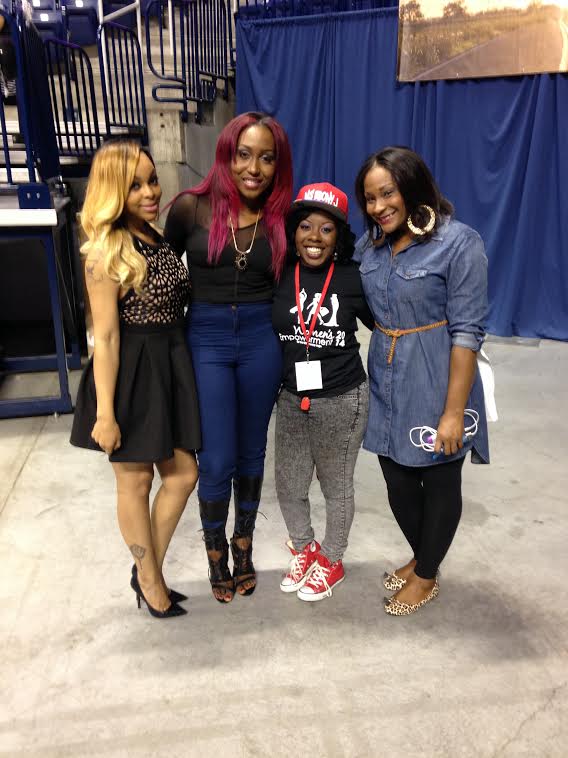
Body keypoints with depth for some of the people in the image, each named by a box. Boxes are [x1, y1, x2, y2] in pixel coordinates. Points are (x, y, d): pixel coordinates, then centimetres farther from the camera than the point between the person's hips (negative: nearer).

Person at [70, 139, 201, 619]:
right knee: (136, 480, 10)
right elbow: (106, 337, -17)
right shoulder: (105, 253, -15)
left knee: (183, 474, 12)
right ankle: (150, 578, 32)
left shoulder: (157, 238, 9)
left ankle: (147, 571, 32)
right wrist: (105, 413, -16)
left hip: (170, 365, 8)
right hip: (131, 373, -8)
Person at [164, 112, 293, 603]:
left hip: (262, 341, 2)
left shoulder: (280, 220, -1)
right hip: (206, 341, -1)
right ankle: (216, 554, 28)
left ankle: (244, 547, 36)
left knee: (251, 453, 14)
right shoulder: (191, 208, -5)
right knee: (217, 462, 0)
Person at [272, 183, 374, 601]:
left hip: (342, 401, -3)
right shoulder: (280, 276, -3)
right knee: (289, 486, 16)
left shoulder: (354, 278, -10)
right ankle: (304, 548, 44)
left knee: (337, 487, 15)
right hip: (291, 400, 3)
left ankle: (331, 560, 39)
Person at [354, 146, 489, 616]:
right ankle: (421, 555, 43)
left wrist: (454, 411, -18)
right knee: (397, 479, 17)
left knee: (439, 484, 12)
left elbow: (467, 331, -16)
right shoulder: (371, 243, 4)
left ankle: (427, 576, 34)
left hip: (435, 385, -6)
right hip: (386, 383, 6)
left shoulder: (459, 243, -15)